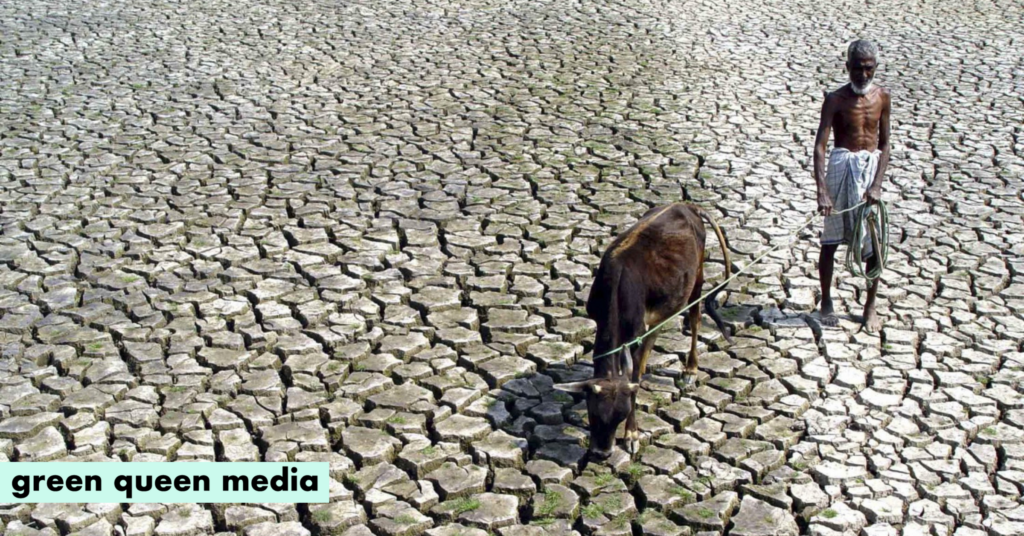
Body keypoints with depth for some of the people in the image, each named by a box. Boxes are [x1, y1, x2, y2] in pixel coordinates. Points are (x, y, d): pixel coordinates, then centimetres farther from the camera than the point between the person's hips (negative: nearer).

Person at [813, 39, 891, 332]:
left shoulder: (882, 97, 2)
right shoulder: (836, 99, -7)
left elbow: (884, 144, 4)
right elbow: (820, 146, -14)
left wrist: (877, 184, -10)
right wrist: (822, 190, -26)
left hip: (871, 168, 2)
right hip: (842, 168, -2)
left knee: (874, 242, 3)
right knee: (830, 240, 5)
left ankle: (870, 306, 18)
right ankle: (826, 301, 22)